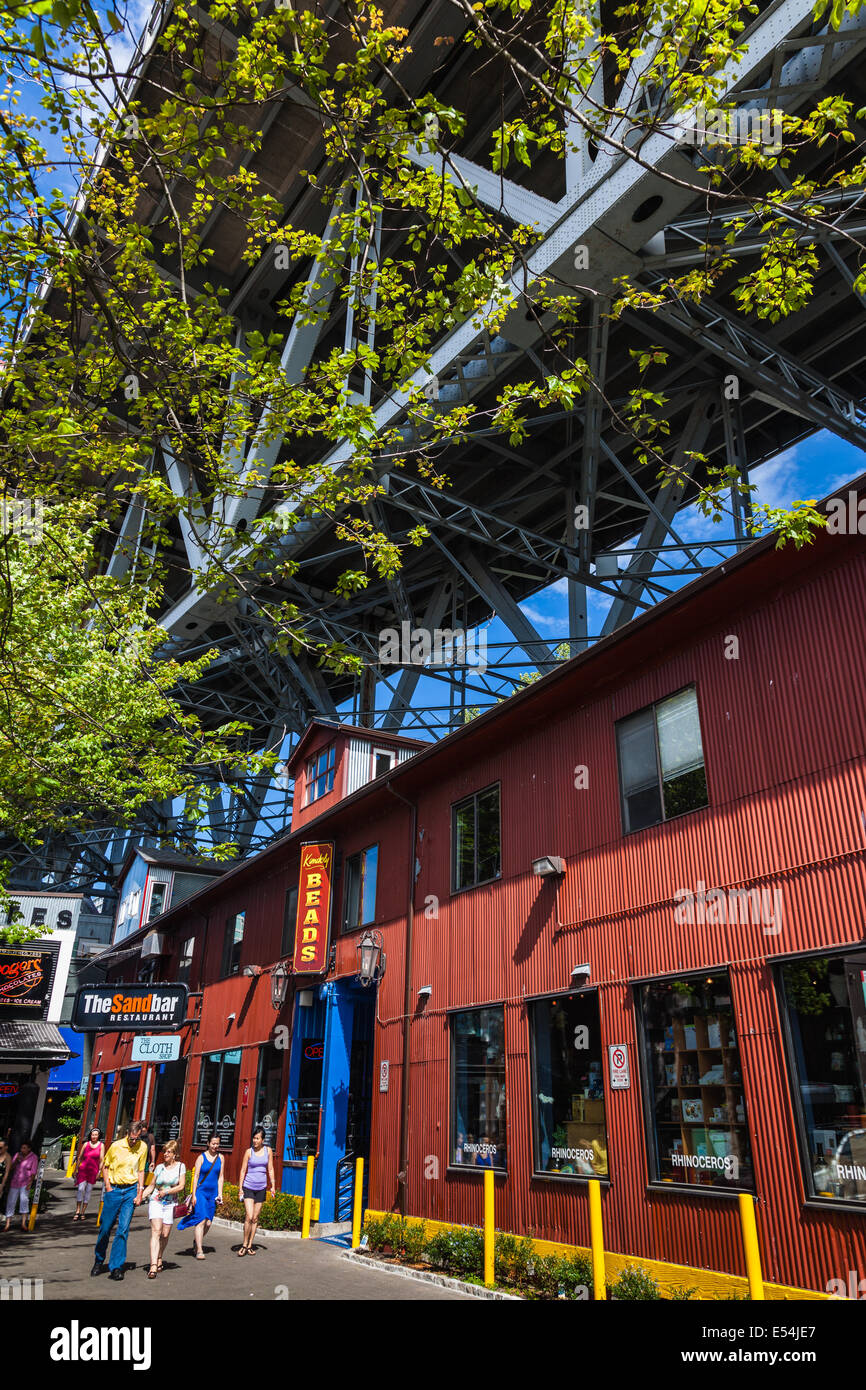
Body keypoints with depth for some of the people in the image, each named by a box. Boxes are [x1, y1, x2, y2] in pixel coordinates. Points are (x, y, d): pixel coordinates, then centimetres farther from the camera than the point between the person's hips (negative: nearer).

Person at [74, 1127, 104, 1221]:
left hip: (93, 1171, 0)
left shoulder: (101, 1145, 3)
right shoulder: (86, 1144, 6)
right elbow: (80, 1157, 12)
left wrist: (99, 1171, -4)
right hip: (83, 1169, 0)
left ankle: (83, 1212, 12)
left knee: (88, 1190, 3)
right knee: (81, 1189, -11)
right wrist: (76, 1169, 9)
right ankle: (77, 1211, -5)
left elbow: (101, 1160, 2)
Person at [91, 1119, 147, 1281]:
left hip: (131, 1190, 0)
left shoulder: (142, 1147, -2)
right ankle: (98, 1261, 30)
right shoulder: (116, 1146, -8)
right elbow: (105, 1166, 5)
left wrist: (139, 1193, 1)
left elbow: (141, 1171, 6)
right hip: (114, 1190, 0)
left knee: (123, 1229, -5)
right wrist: (107, 1187, -2)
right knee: (106, 1227, 6)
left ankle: (116, 1267, 3)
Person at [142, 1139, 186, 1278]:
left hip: (170, 1204, 0)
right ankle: (153, 1266, -21)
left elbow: (181, 1186, -3)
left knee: (165, 1234, 0)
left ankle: (159, 1260, 25)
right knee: (156, 1231, -15)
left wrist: (166, 1191, -12)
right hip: (156, 1202, 0)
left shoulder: (180, 1166, 2)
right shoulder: (159, 1167, 8)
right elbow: (152, 1186, 15)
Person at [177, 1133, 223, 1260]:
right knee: (201, 1220, -13)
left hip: (213, 1193, 4)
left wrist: (220, 1194, 5)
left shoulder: (220, 1158, 6)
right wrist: (193, 1195, -8)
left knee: (208, 1223, 5)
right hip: (201, 1191, -4)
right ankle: (199, 1251, -8)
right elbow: (196, 1176, -4)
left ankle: (197, 1242, 29)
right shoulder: (201, 1157, -4)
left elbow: (220, 1177, 9)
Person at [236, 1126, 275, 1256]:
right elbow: (243, 1170, -2)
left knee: (255, 1218, 7)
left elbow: (270, 1169, 8)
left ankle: (250, 1245, 18)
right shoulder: (249, 1151, -5)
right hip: (248, 1187, -2)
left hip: (261, 1188, 2)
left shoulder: (268, 1150, 0)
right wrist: (240, 1188, -5)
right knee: (249, 1217, -13)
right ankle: (244, 1244, 3)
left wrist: (272, 1186, 5)